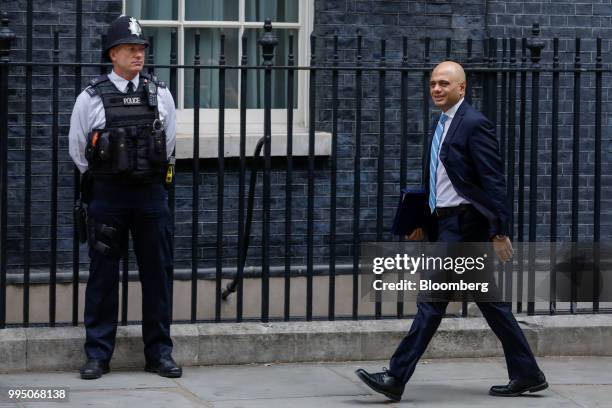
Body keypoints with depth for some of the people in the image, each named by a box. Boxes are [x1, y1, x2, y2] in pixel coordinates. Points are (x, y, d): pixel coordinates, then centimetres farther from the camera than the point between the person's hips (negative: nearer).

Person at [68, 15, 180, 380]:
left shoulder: (161, 94, 4)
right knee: (103, 275, 2)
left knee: (158, 274, 4)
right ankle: (98, 354, 9)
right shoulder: (91, 98, -2)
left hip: (151, 195, 2)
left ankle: (160, 352, 12)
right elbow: (77, 149, 10)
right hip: (107, 196, -2)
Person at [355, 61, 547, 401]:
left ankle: (397, 378, -8)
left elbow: (495, 182, -16)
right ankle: (527, 375, 18)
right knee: (490, 301, 12)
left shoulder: (475, 125, -12)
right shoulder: (443, 125, 16)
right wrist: (424, 222, 19)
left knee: (432, 300, -9)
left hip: (463, 225, -10)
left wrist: (500, 232, -19)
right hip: (444, 223, 10)